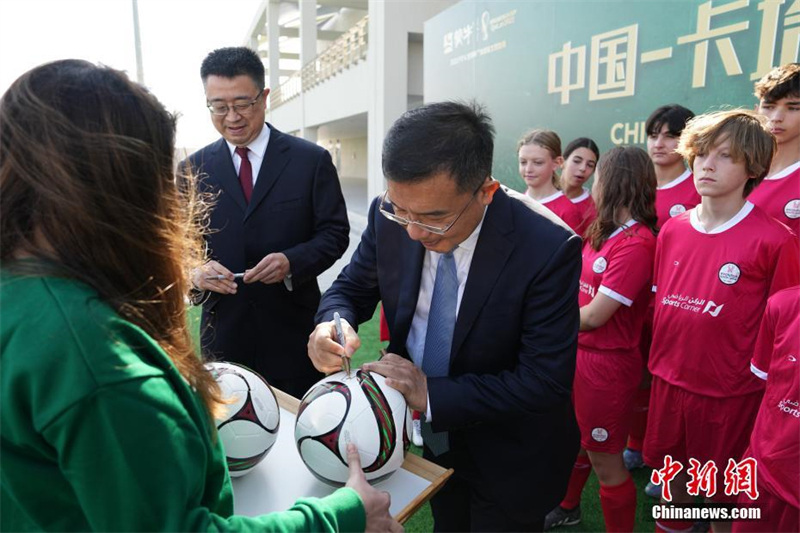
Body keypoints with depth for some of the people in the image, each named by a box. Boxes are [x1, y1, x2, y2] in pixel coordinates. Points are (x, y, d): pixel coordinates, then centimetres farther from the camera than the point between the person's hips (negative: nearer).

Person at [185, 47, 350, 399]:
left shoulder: (312, 160, -3)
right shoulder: (194, 168, 4)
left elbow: (335, 232, -3)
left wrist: (292, 261, -21)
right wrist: (194, 271, -15)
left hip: (293, 331, -1)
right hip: (223, 329, 2)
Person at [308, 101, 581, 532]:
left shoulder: (548, 248, -30)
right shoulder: (390, 215, -18)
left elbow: (546, 381, -26)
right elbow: (353, 286, -3)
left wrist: (432, 395, -32)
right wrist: (333, 322, -26)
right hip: (426, 436, 4)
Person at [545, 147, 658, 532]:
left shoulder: (636, 243, -21)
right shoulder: (605, 231, 8)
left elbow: (593, 316, -22)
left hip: (606, 363, -9)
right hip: (577, 353, 9)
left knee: (605, 462, 7)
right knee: (574, 440, 25)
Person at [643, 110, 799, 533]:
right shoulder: (672, 230, 1)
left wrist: (765, 386, -4)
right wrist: (659, 358, 12)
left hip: (730, 392, -4)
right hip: (668, 381, 4)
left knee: (723, 497, 16)